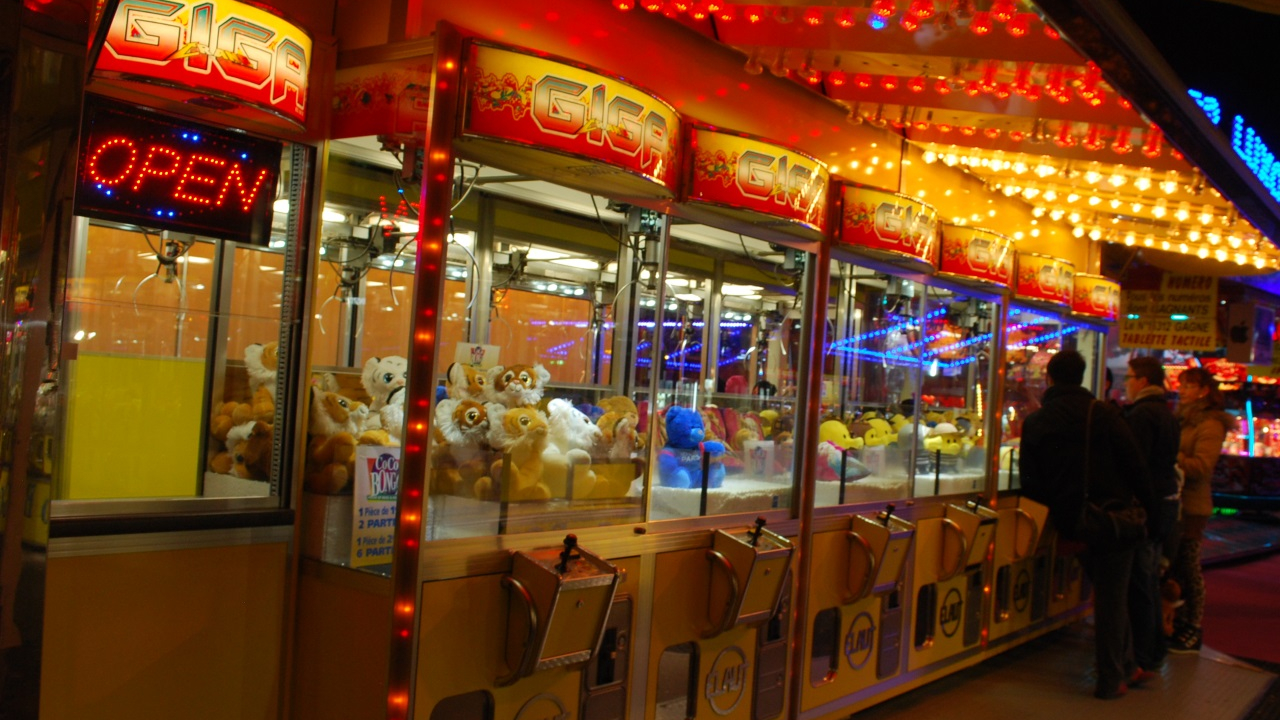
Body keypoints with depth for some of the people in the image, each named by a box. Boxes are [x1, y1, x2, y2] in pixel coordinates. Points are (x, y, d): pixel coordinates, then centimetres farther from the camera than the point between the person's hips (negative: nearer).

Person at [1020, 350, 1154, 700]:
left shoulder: (1033, 423, 1)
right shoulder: (1102, 414, -8)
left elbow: (1030, 483, 1)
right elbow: (1135, 464, -8)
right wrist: (1146, 505, 4)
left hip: (1071, 522, 3)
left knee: (1107, 594, 19)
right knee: (1112, 597, 5)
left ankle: (1124, 666, 27)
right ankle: (1111, 678, 12)